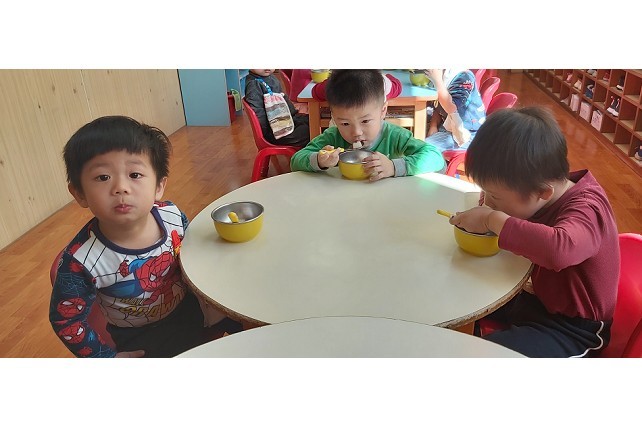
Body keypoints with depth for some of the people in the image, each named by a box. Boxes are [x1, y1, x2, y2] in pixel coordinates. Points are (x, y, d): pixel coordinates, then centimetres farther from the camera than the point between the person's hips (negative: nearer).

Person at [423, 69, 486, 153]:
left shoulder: (464, 76, -15)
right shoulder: (443, 76, 5)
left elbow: (451, 108, -26)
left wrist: (437, 80, -23)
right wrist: (433, 127, -6)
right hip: (447, 127, 6)